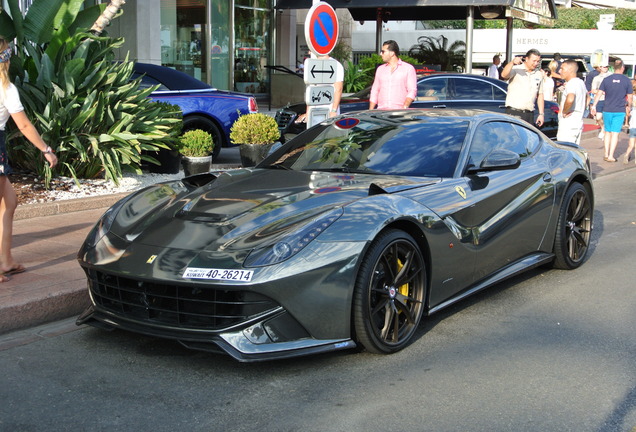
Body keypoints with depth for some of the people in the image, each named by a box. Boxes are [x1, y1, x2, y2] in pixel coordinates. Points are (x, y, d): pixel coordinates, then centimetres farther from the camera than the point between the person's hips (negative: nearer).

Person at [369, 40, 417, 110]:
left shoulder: (408, 68, 7)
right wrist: (370, 111, 10)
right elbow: (374, 92, 21)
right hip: (381, 111, 3)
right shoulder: (380, 69, 21)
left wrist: (405, 107, -14)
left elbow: (412, 91, 0)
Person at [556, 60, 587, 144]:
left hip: (568, 124, -10)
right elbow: (587, 98, 33)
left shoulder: (571, 84, -17)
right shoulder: (581, 82, 15)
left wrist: (564, 111, -21)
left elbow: (570, 99, -37)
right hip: (578, 121, 10)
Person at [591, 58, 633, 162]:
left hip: (607, 110, 2)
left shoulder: (607, 80, 0)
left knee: (607, 132, 14)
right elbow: (629, 97, 2)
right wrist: (629, 107, 19)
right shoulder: (626, 80, -3)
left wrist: (594, 105, -2)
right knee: (615, 133, 1)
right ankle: (611, 156, -3)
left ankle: (606, 154, 16)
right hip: (620, 111, -2)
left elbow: (599, 93, -6)